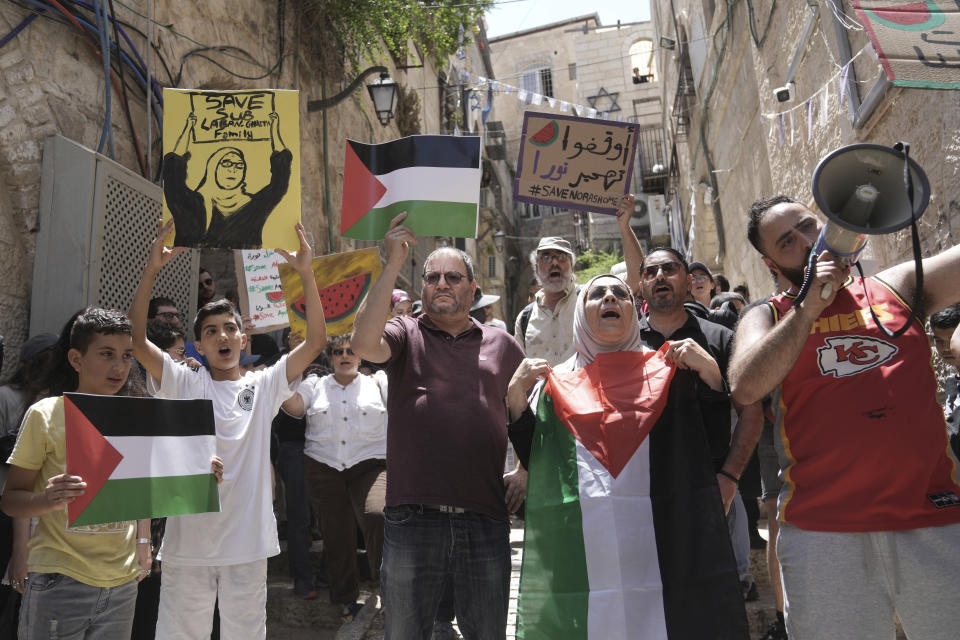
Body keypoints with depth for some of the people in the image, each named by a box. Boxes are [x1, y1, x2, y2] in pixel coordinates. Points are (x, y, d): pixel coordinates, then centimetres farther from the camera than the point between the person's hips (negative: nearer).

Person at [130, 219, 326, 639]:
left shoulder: (265, 386, 3)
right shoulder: (184, 384, 1)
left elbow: (316, 341, -6)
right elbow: (135, 339, -11)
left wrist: (306, 274, -13)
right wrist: (151, 269, -18)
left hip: (248, 541, 1)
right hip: (188, 539, -1)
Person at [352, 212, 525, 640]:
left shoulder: (501, 344, 11)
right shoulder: (405, 335, 4)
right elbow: (364, 342, -18)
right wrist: (393, 263, -17)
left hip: (486, 522, 2)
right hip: (412, 521, -1)